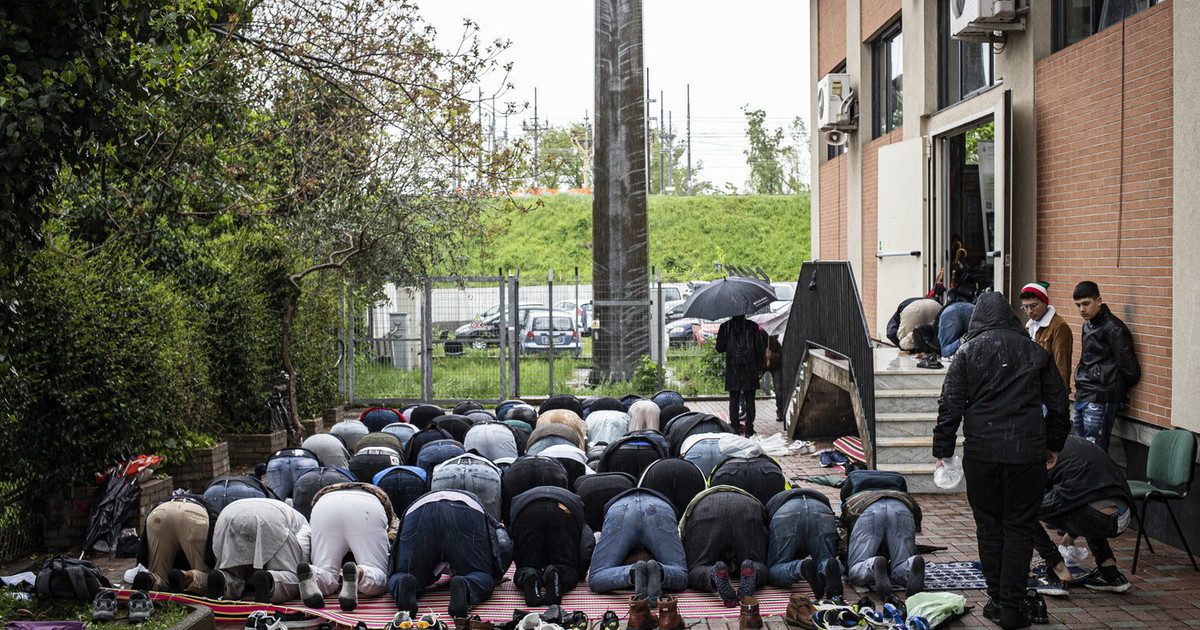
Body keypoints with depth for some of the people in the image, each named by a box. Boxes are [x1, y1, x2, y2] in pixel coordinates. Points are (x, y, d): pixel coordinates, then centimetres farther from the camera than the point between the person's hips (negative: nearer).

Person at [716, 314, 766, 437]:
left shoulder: (725, 327, -2)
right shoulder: (753, 326, -1)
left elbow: (719, 348, 0)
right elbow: (760, 348, 0)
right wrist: (760, 367, 9)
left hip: (732, 369, 0)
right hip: (750, 369, 0)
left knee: (734, 400, 6)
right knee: (750, 399, 5)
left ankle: (735, 429, 3)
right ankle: (749, 430, 3)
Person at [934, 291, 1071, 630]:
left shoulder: (967, 352, 1)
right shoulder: (1034, 351, 6)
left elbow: (950, 406, -2)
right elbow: (1058, 402, 11)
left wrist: (943, 450, 5)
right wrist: (1053, 445, 23)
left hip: (981, 453, 0)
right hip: (1026, 454, 1)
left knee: (989, 526, 11)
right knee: (1020, 528, 5)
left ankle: (997, 600, 16)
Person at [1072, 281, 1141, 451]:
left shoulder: (1113, 328, -12)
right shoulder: (1088, 325, 16)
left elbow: (1128, 366, -12)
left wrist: (1121, 390, 2)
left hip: (1101, 400, -9)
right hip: (1083, 397, 9)